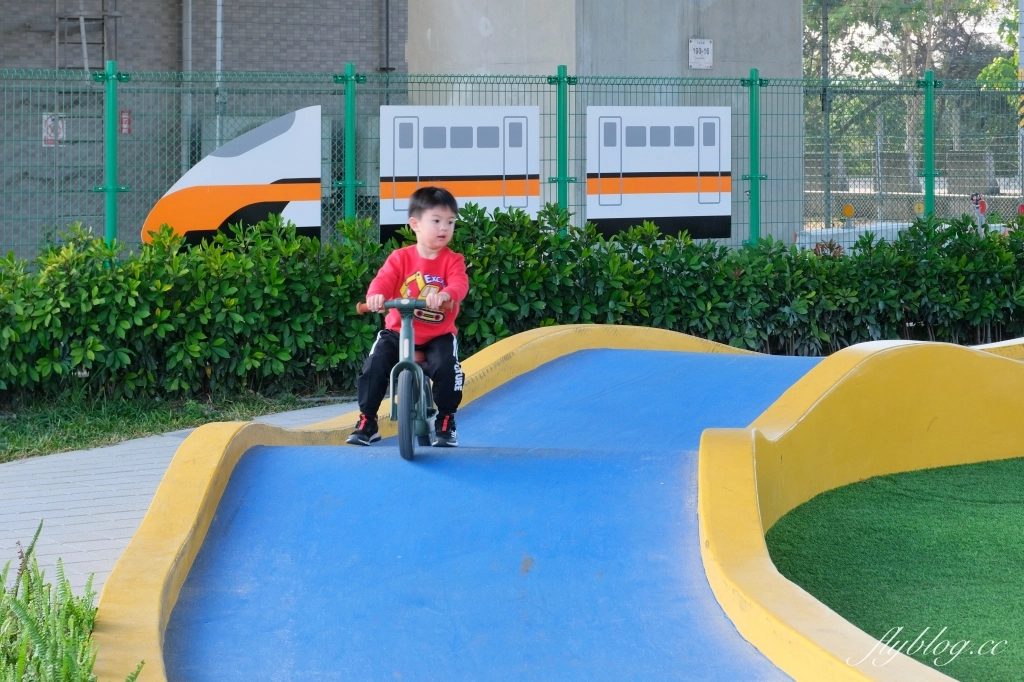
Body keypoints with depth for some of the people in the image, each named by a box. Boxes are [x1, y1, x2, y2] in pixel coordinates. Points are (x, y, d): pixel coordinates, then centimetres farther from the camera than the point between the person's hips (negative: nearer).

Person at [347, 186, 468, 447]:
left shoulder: (453, 260, -4)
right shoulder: (400, 258, -2)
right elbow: (384, 279, -17)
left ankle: (446, 423, -3)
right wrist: (376, 295, -43)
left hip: (439, 335, -1)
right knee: (375, 364, -18)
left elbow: (460, 283, -24)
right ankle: (367, 421, -1)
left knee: (446, 367, -26)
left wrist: (446, 294, -49)